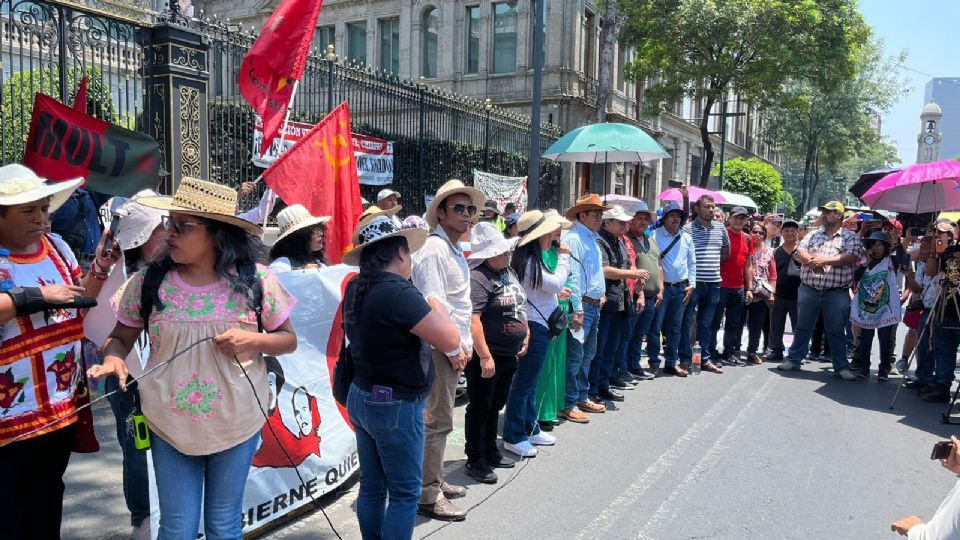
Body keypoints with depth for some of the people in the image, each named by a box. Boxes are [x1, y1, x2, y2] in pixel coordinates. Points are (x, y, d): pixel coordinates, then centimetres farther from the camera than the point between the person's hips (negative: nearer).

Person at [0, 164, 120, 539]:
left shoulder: (56, 246, 6)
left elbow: (79, 301, 13)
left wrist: (100, 266, -2)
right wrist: (35, 295, -24)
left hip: (63, 406, 6)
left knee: (47, 504, 22)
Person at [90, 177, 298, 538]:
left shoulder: (256, 281, -9)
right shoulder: (147, 283, -6)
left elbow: (289, 340, 0)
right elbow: (120, 338, 4)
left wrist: (253, 340, -19)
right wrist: (112, 358, -18)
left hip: (237, 426, 0)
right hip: (170, 427, 1)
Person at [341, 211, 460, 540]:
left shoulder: (356, 288, 3)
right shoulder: (397, 292, -23)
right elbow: (450, 341, -23)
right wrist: (437, 309, -5)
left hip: (363, 397, 8)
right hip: (396, 406, -8)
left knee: (372, 486, 17)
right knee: (404, 492, 5)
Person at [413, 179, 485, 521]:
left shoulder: (455, 249, 16)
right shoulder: (433, 249, -15)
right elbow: (434, 304, -22)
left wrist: (465, 345, 13)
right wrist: (453, 350, -16)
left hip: (454, 349, 10)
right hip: (439, 349, -10)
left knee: (439, 419, 18)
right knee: (436, 422, -3)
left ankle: (434, 481, 31)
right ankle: (428, 496, 8)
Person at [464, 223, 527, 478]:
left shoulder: (509, 271, 10)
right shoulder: (479, 278, -21)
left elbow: (518, 306, 23)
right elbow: (473, 319, -28)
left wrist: (525, 334, 17)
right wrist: (485, 356, -29)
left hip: (509, 355, 9)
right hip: (487, 357, -9)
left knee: (495, 406, 21)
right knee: (479, 409, 5)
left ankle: (491, 452, 35)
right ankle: (475, 461, 18)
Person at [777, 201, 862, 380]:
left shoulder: (851, 237, 2)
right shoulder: (813, 235, 13)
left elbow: (850, 257, -12)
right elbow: (800, 252, 2)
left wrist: (824, 260, -15)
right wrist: (811, 261, -18)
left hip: (837, 293, -3)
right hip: (808, 289, 3)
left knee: (836, 331, 5)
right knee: (802, 327, 11)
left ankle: (841, 367, 15)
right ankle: (793, 359, 20)